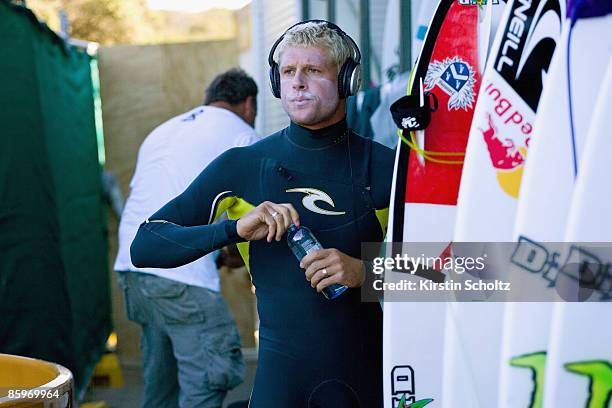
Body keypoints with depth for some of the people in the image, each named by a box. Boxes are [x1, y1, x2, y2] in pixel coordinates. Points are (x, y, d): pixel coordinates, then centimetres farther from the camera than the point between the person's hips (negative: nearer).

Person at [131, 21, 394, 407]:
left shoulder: (387, 167, -3)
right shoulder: (242, 167, -2)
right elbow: (145, 247, -5)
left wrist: (366, 272, -19)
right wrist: (235, 228, -20)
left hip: (367, 371, 0)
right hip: (281, 369, 0)